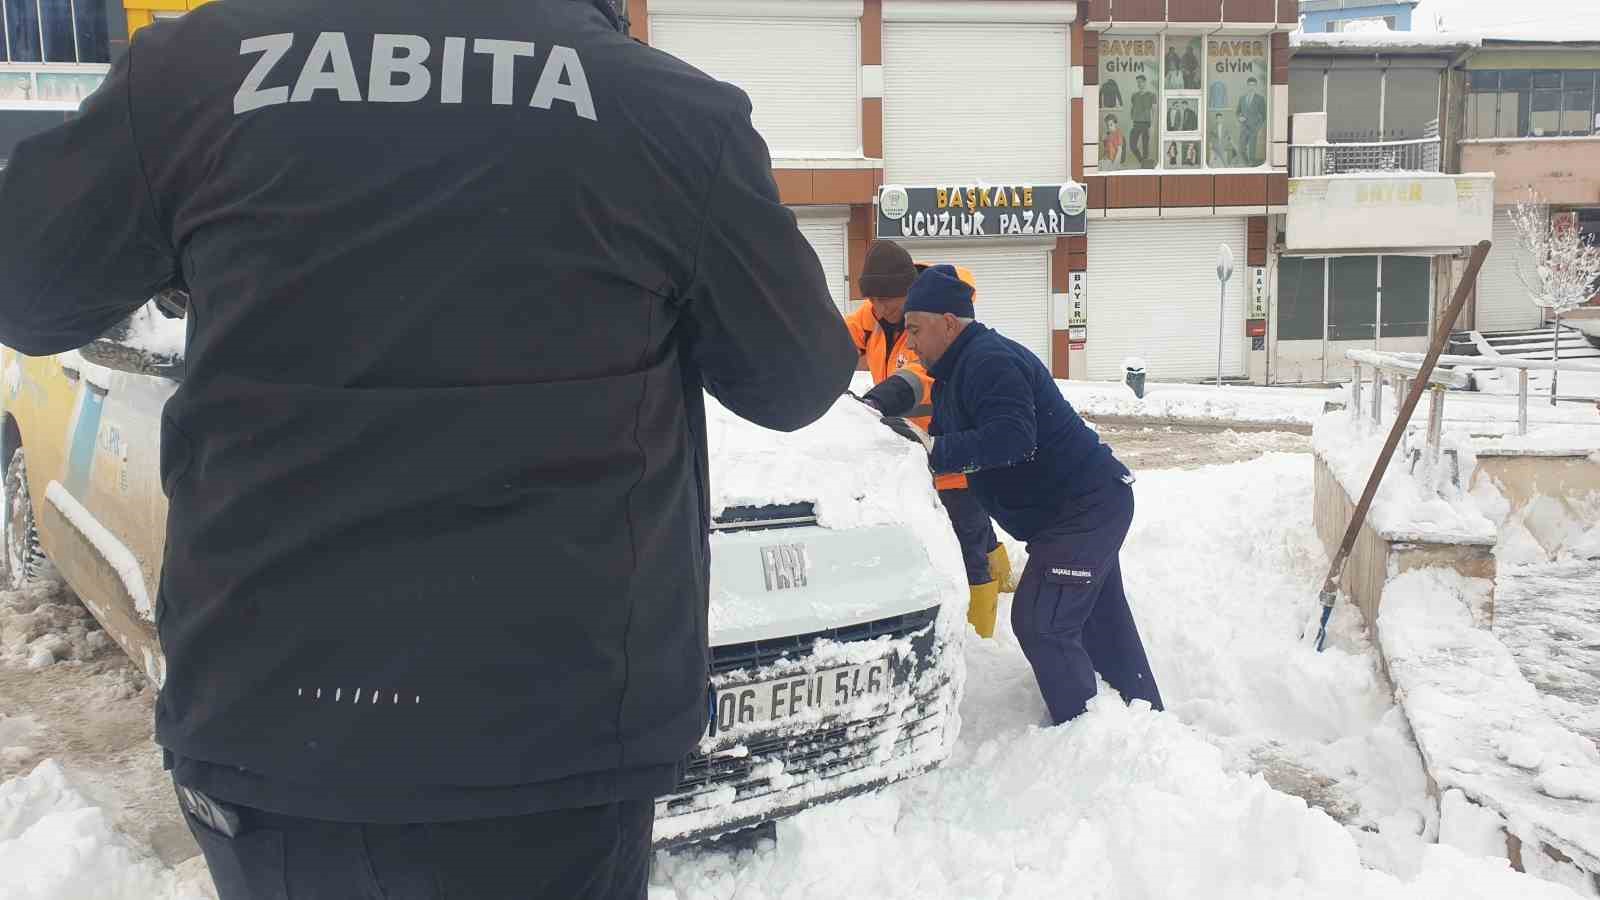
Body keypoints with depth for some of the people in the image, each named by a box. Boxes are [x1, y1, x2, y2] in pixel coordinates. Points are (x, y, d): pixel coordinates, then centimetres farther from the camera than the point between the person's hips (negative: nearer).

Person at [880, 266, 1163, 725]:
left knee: (1040, 623, -11)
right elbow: (949, 439, 13)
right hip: (1086, 505, 11)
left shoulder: (989, 361, -21)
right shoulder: (957, 369, 14)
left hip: (1084, 508, -11)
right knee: (1101, 621, 19)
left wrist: (933, 448, -36)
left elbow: (1012, 438, -34)